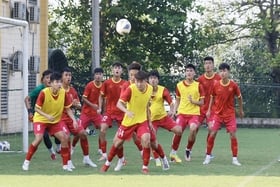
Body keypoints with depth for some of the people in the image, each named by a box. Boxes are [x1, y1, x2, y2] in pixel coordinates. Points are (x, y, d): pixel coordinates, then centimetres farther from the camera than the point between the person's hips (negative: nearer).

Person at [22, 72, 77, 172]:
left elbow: (68, 109, -1)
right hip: (40, 120, -4)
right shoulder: (44, 93, -24)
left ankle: (65, 165, 5)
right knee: (38, 138, -23)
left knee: (64, 138, -8)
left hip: (55, 121, 4)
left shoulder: (63, 93, -13)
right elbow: (36, 108, -18)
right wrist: (47, 116, -33)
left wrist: (74, 119, -15)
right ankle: (26, 162, -6)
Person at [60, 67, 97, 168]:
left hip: (71, 117, 6)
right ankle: (69, 162, -6)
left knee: (83, 133, -2)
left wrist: (76, 105, -9)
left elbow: (79, 105, 15)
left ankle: (86, 158, 13)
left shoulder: (73, 90, 9)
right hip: (60, 118, -6)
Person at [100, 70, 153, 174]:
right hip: (129, 120, -2)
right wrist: (127, 111, -45)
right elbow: (119, 103, -25)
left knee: (146, 139, -22)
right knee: (117, 141, 9)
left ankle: (145, 167, -8)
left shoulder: (150, 89, -7)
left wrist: (149, 120, 13)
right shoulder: (131, 89, -22)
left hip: (142, 120, 2)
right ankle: (107, 163, 33)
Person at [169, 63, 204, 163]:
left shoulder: (198, 86, 0)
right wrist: (174, 111, 6)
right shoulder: (179, 85, 6)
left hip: (194, 113, -2)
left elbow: (201, 102, 2)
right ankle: (173, 153, 11)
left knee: (193, 129, -26)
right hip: (182, 113, 2)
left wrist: (193, 101, -16)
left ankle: (188, 150, -2)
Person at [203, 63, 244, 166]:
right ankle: (208, 156, 7)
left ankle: (235, 159, 3)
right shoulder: (216, 85, -7)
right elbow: (212, 97, 8)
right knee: (212, 134, -6)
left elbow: (239, 97, 6)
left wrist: (241, 110, 14)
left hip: (230, 114, -1)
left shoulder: (233, 85, -9)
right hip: (217, 113, 1)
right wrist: (209, 110, 6)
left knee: (233, 135, -5)